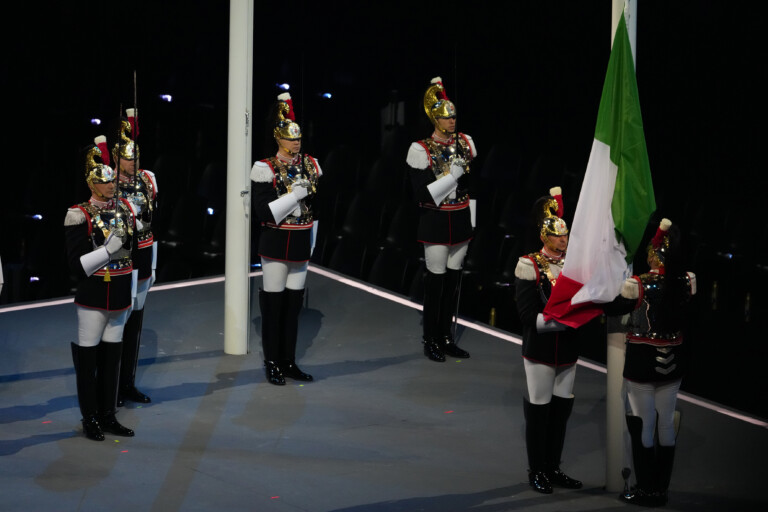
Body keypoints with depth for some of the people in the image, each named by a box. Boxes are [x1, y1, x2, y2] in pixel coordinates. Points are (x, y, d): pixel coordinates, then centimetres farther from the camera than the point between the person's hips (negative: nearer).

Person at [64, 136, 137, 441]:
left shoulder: (125, 209, 7)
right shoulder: (80, 216, -11)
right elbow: (76, 264, -14)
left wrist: (129, 295, 16)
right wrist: (108, 249, -22)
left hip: (120, 298, 6)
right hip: (93, 299, -6)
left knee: (112, 358, 11)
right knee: (88, 359, 2)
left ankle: (108, 416, 20)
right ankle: (90, 419, 11)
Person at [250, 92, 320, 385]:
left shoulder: (310, 165, 7)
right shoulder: (266, 169, -9)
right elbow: (263, 212, -15)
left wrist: (312, 240, 14)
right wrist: (293, 195, -19)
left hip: (302, 244, 5)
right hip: (276, 244, -5)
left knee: (294, 304, 10)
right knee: (274, 304, 1)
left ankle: (289, 362, 18)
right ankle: (272, 364, 9)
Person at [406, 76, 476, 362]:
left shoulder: (465, 143, 5)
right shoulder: (421, 150, -11)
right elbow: (421, 194, -15)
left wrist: (471, 222, 12)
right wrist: (450, 176, -18)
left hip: (461, 221, 5)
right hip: (436, 223, -5)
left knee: (453, 280, 10)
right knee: (436, 280, -1)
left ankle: (446, 337, 19)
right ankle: (431, 341, 10)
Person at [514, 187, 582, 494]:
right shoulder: (529, 266, -9)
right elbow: (529, 316, -14)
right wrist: (563, 320, -20)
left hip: (568, 350, 5)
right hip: (540, 351, -5)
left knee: (562, 409, 10)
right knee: (539, 410, 3)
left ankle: (553, 468, 22)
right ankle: (536, 471, 14)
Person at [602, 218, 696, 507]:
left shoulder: (638, 286, -19)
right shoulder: (687, 283, -8)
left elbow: (612, 308, -9)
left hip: (642, 363, -5)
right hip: (672, 363, 5)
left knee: (643, 425, 5)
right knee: (666, 424, 13)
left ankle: (646, 490, 11)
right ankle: (662, 488, 21)